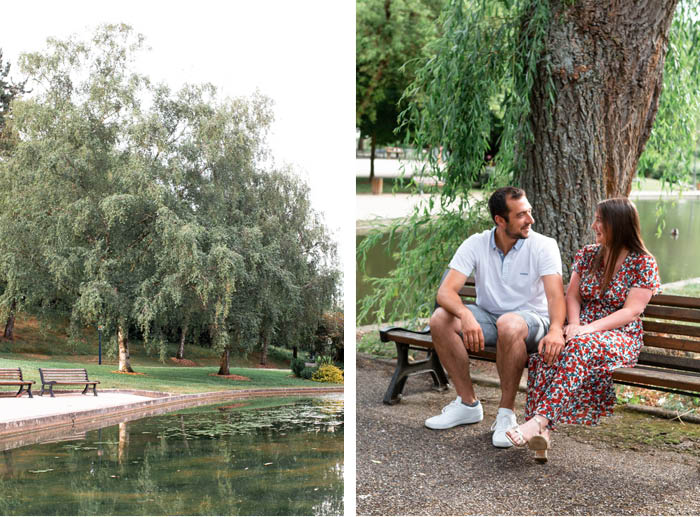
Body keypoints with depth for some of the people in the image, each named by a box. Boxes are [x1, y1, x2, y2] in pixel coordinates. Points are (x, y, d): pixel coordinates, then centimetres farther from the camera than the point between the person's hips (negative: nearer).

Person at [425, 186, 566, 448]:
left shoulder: (543, 245, -12)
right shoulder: (476, 244, -8)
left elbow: (555, 294, -24)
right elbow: (445, 291, -17)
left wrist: (556, 329, -47)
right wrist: (466, 315, -40)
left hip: (531, 320, -3)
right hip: (487, 317, 3)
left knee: (509, 325, -39)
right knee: (440, 319, -23)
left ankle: (506, 412, -21)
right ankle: (468, 403, -9)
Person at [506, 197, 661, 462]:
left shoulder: (643, 263, -2)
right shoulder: (587, 254, 14)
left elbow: (631, 311, -10)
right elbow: (572, 296, 12)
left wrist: (589, 328, -21)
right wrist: (574, 324, -9)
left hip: (622, 337, -4)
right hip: (584, 332, 5)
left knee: (580, 348, -38)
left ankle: (540, 419, -46)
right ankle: (542, 431, -41)